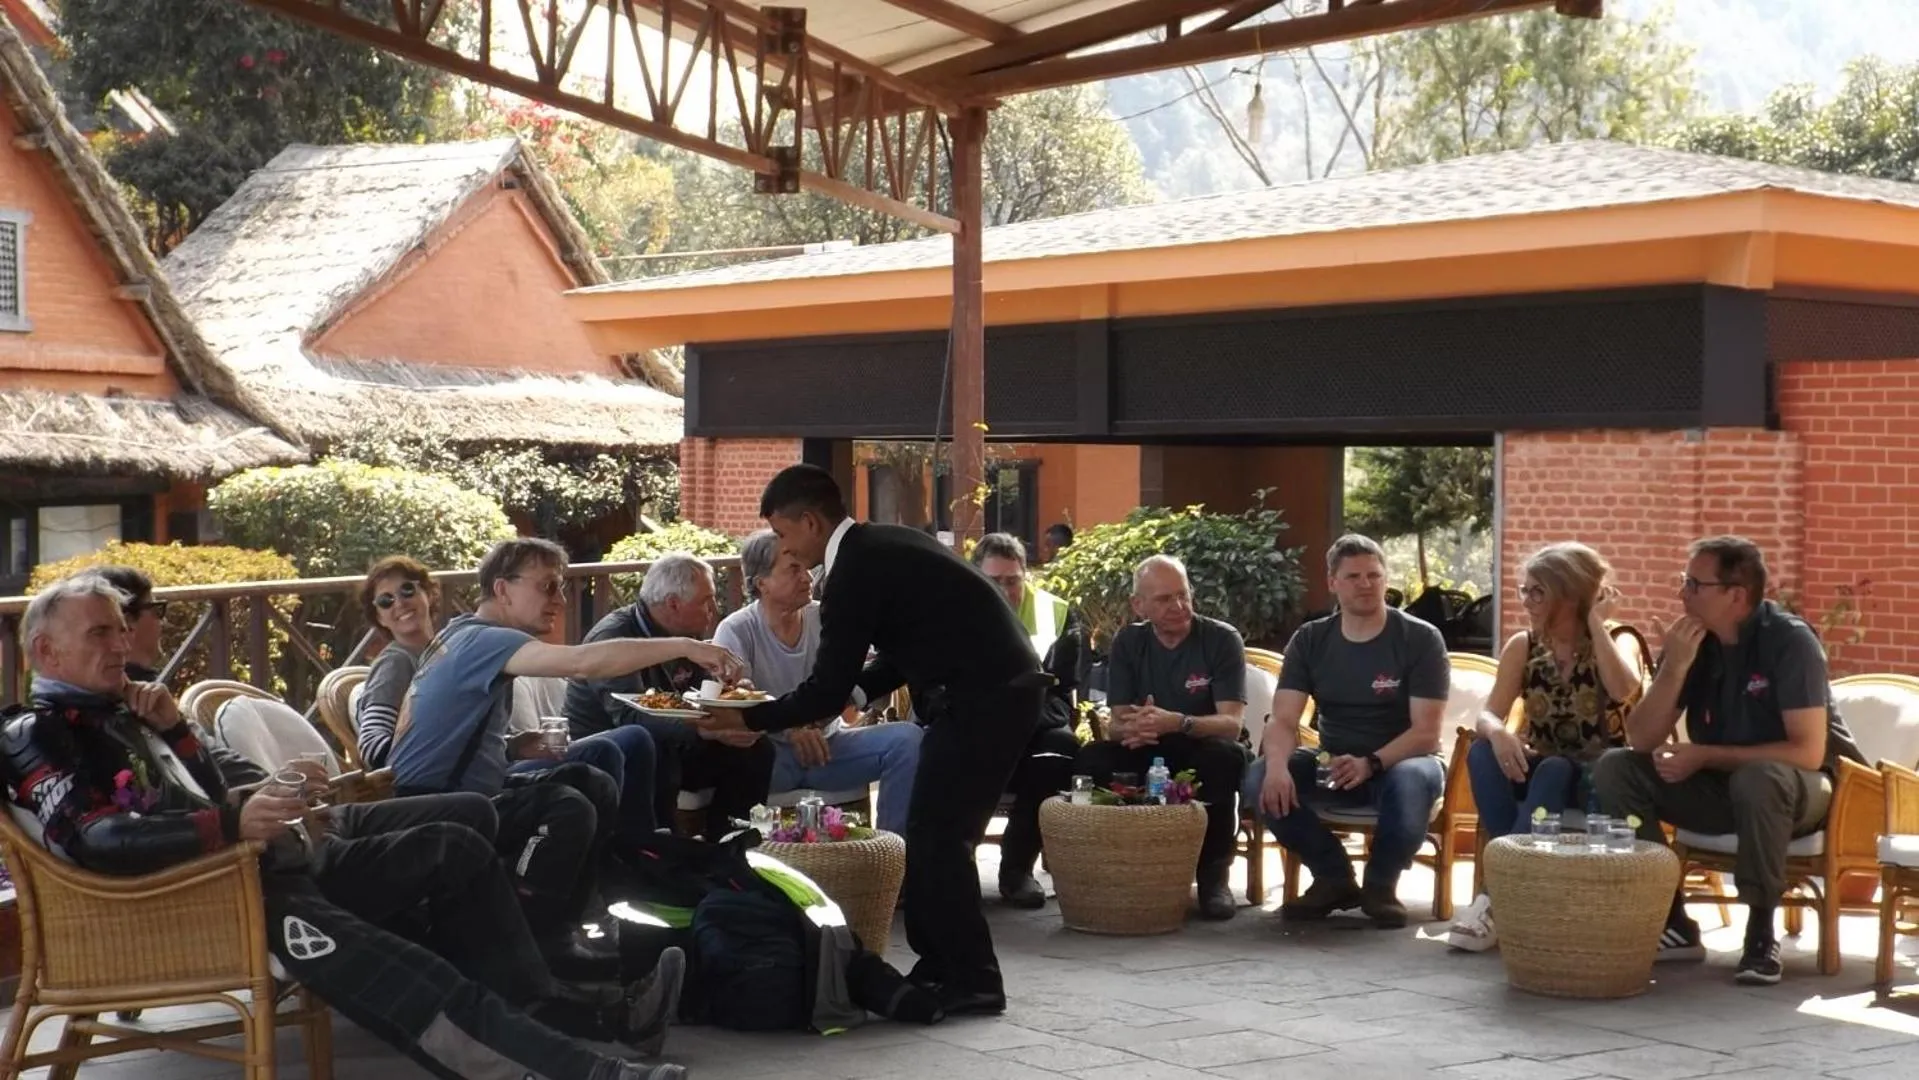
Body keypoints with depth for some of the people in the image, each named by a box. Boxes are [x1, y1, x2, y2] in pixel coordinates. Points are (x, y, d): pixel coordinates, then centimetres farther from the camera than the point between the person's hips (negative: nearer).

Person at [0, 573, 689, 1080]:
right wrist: (231, 825, -29)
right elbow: (94, 839, -20)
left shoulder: (118, 712, 25)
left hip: (266, 863, 10)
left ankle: (540, 1009, 2)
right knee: (346, 950, -36)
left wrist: (173, 729, 7)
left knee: (452, 850, 9)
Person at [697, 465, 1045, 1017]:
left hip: (983, 698, -10)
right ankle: (941, 966, 18)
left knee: (936, 836, -6)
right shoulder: (884, 546, 14)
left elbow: (827, 690, -14)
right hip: (1003, 688, 10)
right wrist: (857, 691, 14)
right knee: (937, 833, 13)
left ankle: (973, 979, -1)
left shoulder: (857, 568, -15)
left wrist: (748, 719, -4)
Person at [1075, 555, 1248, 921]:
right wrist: (1130, 729, -33)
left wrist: (1179, 723, -41)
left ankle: (1213, 873, -17)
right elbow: (1116, 723, -5)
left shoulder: (1222, 639, -9)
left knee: (1227, 755, -36)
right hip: (1148, 756, 2)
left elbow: (1232, 723, -20)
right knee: (1092, 758, -26)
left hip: (1201, 756, -2)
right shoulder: (1127, 643, 1)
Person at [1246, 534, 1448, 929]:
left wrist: (1370, 764, -33)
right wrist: (1278, 766, -33)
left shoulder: (1421, 639, -9)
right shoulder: (1309, 640, 1)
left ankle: (1381, 884, -12)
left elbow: (1425, 733, -15)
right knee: (1261, 780, -25)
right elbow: (1283, 720, -9)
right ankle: (1334, 878, -6)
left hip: (1399, 762, -3)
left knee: (1414, 780, -39)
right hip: (1332, 765, 3)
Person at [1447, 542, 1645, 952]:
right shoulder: (1522, 646, 3)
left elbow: (1623, 690, -29)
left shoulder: (1616, 641, -5)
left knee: (1554, 773, -36)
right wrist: (1498, 732, -33)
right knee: (1483, 751, -28)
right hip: (1540, 769, 3)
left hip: (1596, 774, -3)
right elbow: (1489, 714, -9)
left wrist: (1596, 624, -21)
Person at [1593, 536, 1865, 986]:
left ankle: (1761, 930, -22)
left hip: (1797, 791, -6)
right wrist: (1675, 667, -22)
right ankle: (1672, 921, -13)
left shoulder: (1788, 640, -19)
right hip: (1720, 787, 6)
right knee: (1615, 769, -13)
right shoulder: (1690, 640, -4)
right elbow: (1640, 740, -7)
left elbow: (1808, 752, -26)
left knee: (1758, 779, -39)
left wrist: (1703, 755, -23)